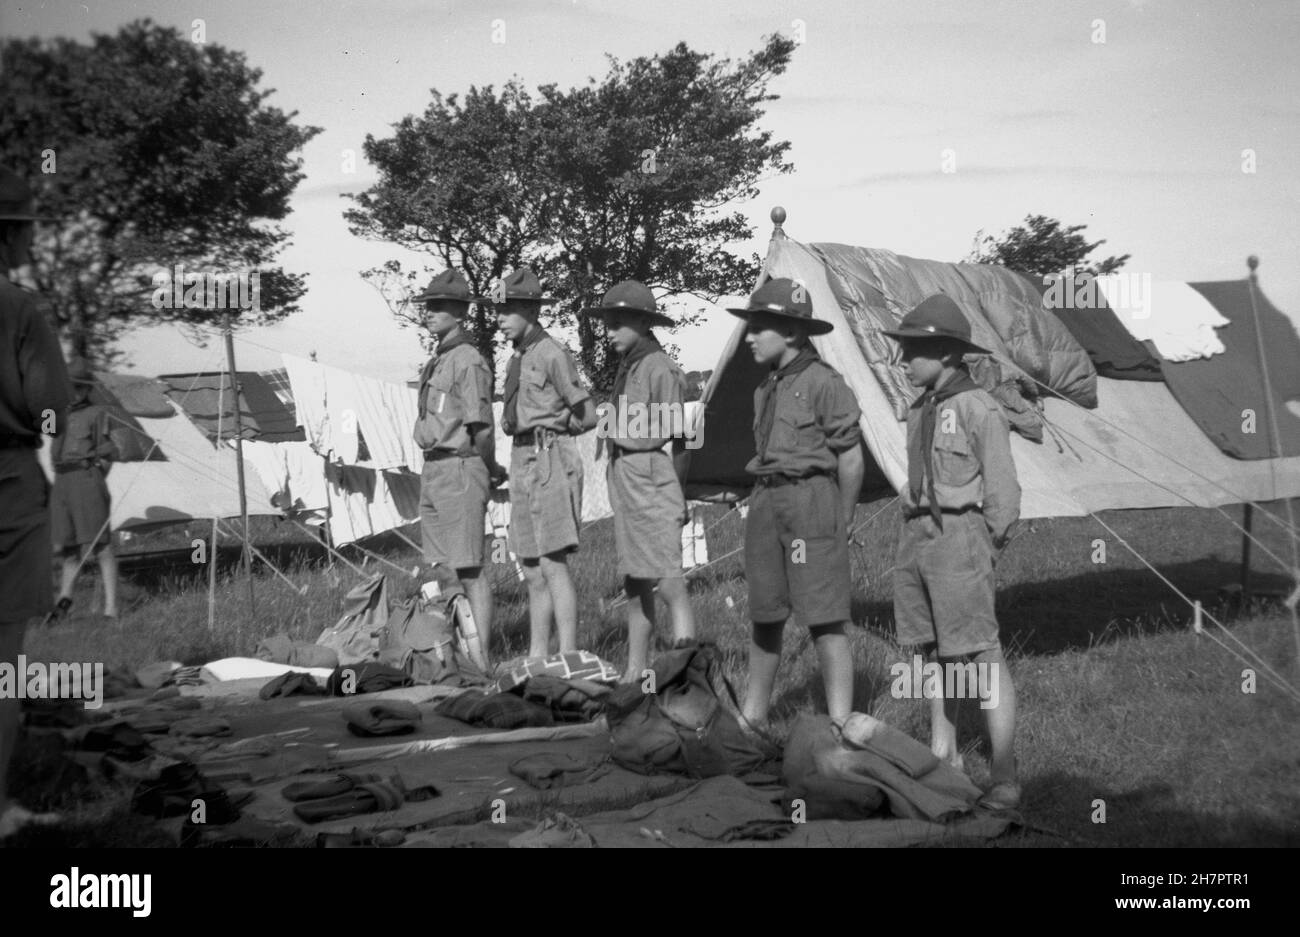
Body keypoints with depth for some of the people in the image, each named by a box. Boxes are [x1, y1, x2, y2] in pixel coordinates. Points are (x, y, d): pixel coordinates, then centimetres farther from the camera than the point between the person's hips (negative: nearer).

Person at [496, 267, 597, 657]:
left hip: (550, 462, -9)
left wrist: (550, 433, 3)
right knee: (532, 571, 11)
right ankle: (537, 655, 17)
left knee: (552, 565, -12)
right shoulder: (517, 358, 15)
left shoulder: (552, 354, -10)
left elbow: (587, 414, -10)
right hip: (522, 461, 9)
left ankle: (569, 658, -12)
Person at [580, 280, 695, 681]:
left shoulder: (660, 369, -12)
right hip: (623, 478, 9)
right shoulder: (627, 367, 13)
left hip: (651, 478, -9)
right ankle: (635, 672, 23)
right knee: (634, 585, 15)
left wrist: (673, 496, -13)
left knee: (669, 584, -10)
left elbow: (678, 439, -13)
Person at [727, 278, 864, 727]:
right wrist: (762, 503, 8)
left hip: (811, 499, -8)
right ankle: (753, 715, 26)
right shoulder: (768, 387, 14)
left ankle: (840, 727, -3)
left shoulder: (823, 382, -10)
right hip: (766, 501, 8)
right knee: (765, 614, 14)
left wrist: (841, 524, -4)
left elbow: (851, 459, -9)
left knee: (824, 619, -7)